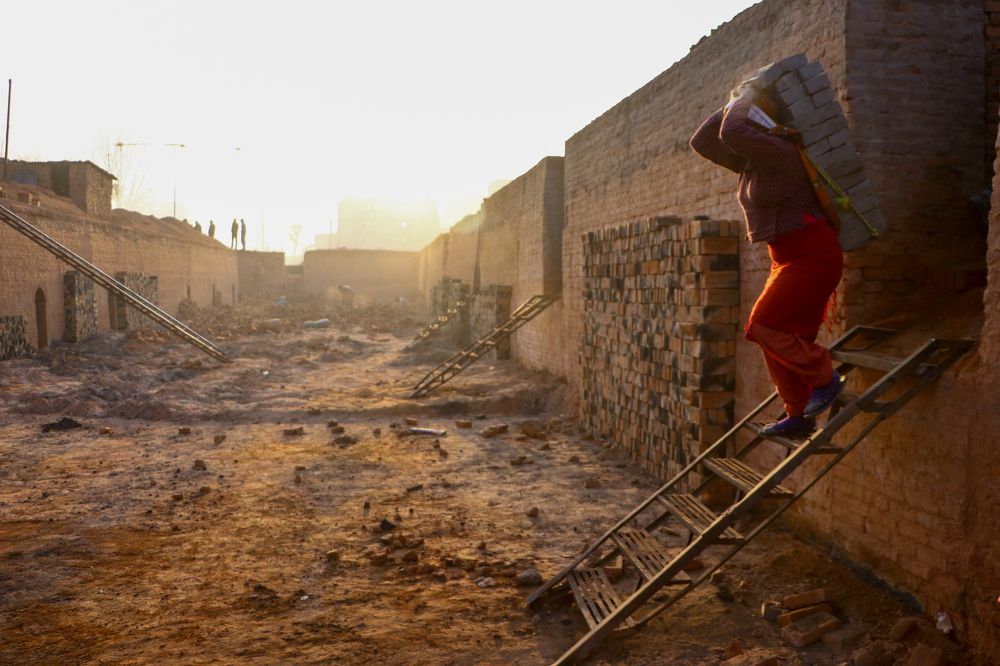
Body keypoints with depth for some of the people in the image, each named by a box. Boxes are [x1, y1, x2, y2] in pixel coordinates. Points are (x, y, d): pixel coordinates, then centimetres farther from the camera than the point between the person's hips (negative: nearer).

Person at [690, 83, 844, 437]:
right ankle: (799, 414, 15)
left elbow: (731, 132, -32)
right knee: (787, 336, 8)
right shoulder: (749, 160, 9)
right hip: (788, 258, 10)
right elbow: (701, 142, 14)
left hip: (812, 256, -10)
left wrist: (744, 100, -14)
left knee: (763, 326, -13)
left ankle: (824, 377, -1)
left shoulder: (779, 151, -18)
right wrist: (731, 106, 7)